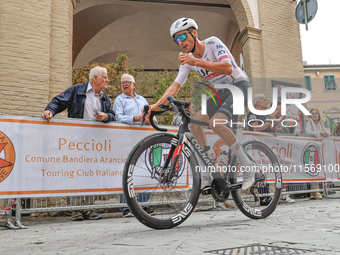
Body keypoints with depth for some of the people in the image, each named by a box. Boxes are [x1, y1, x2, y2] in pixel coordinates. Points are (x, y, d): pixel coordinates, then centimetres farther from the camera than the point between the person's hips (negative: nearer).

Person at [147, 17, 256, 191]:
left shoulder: (212, 42, -17)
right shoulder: (188, 60, 1)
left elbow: (228, 68, -32)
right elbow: (175, 86, -8)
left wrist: (197, 62, -38)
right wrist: (158, 104, -25)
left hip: (240, 85, -7)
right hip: (221, 92, 7)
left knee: (215, 122, -29)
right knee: (194, 122, -9)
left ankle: (248, 166, -14)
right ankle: (206, 175, 0)